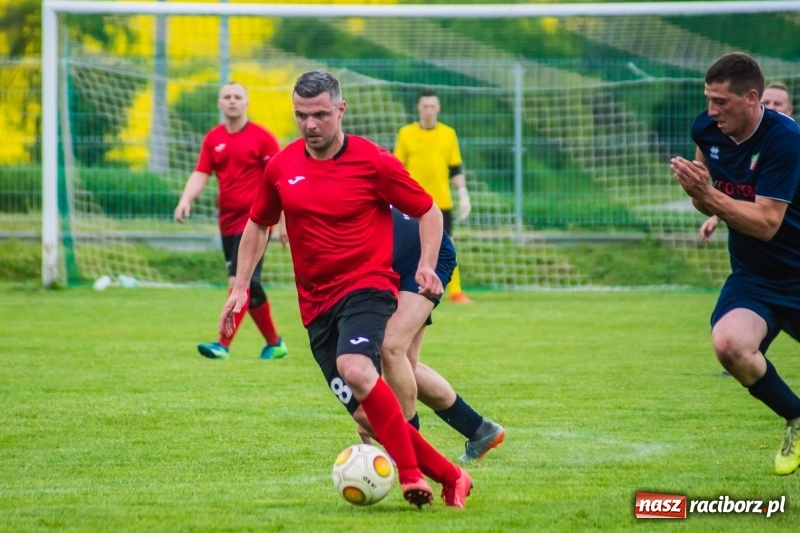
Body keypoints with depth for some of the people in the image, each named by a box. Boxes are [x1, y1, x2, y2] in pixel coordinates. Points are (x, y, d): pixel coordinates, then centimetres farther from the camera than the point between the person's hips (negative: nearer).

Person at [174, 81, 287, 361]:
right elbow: (200, 174, 6)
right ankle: (274, 343, 23)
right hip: (228, 221, 6)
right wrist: (186, 199, -14)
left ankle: (223, 345, -18)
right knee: (249, 286, 11)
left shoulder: (261, 137, -5)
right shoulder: (213, 139, 10)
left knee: (240, 281, -15)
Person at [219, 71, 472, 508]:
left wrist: (426, 266, -12)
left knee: (355, 369, -34)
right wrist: (241, 286, 14)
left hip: (367, 287, -5)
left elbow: (428, 211, 4)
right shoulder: (281, 168, 6)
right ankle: (450, 478, 8)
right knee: (365, 415, -3)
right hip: (317, 304, 5)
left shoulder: (374, 162, -5)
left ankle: (411, 475, -27)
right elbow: (257, 225, 22)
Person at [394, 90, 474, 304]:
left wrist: (463, 194, 1)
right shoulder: (406, 134, 2)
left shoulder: (448, 134, 6)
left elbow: (455, 169, 9)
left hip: (441, 202, 1)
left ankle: (455, 291, 5)